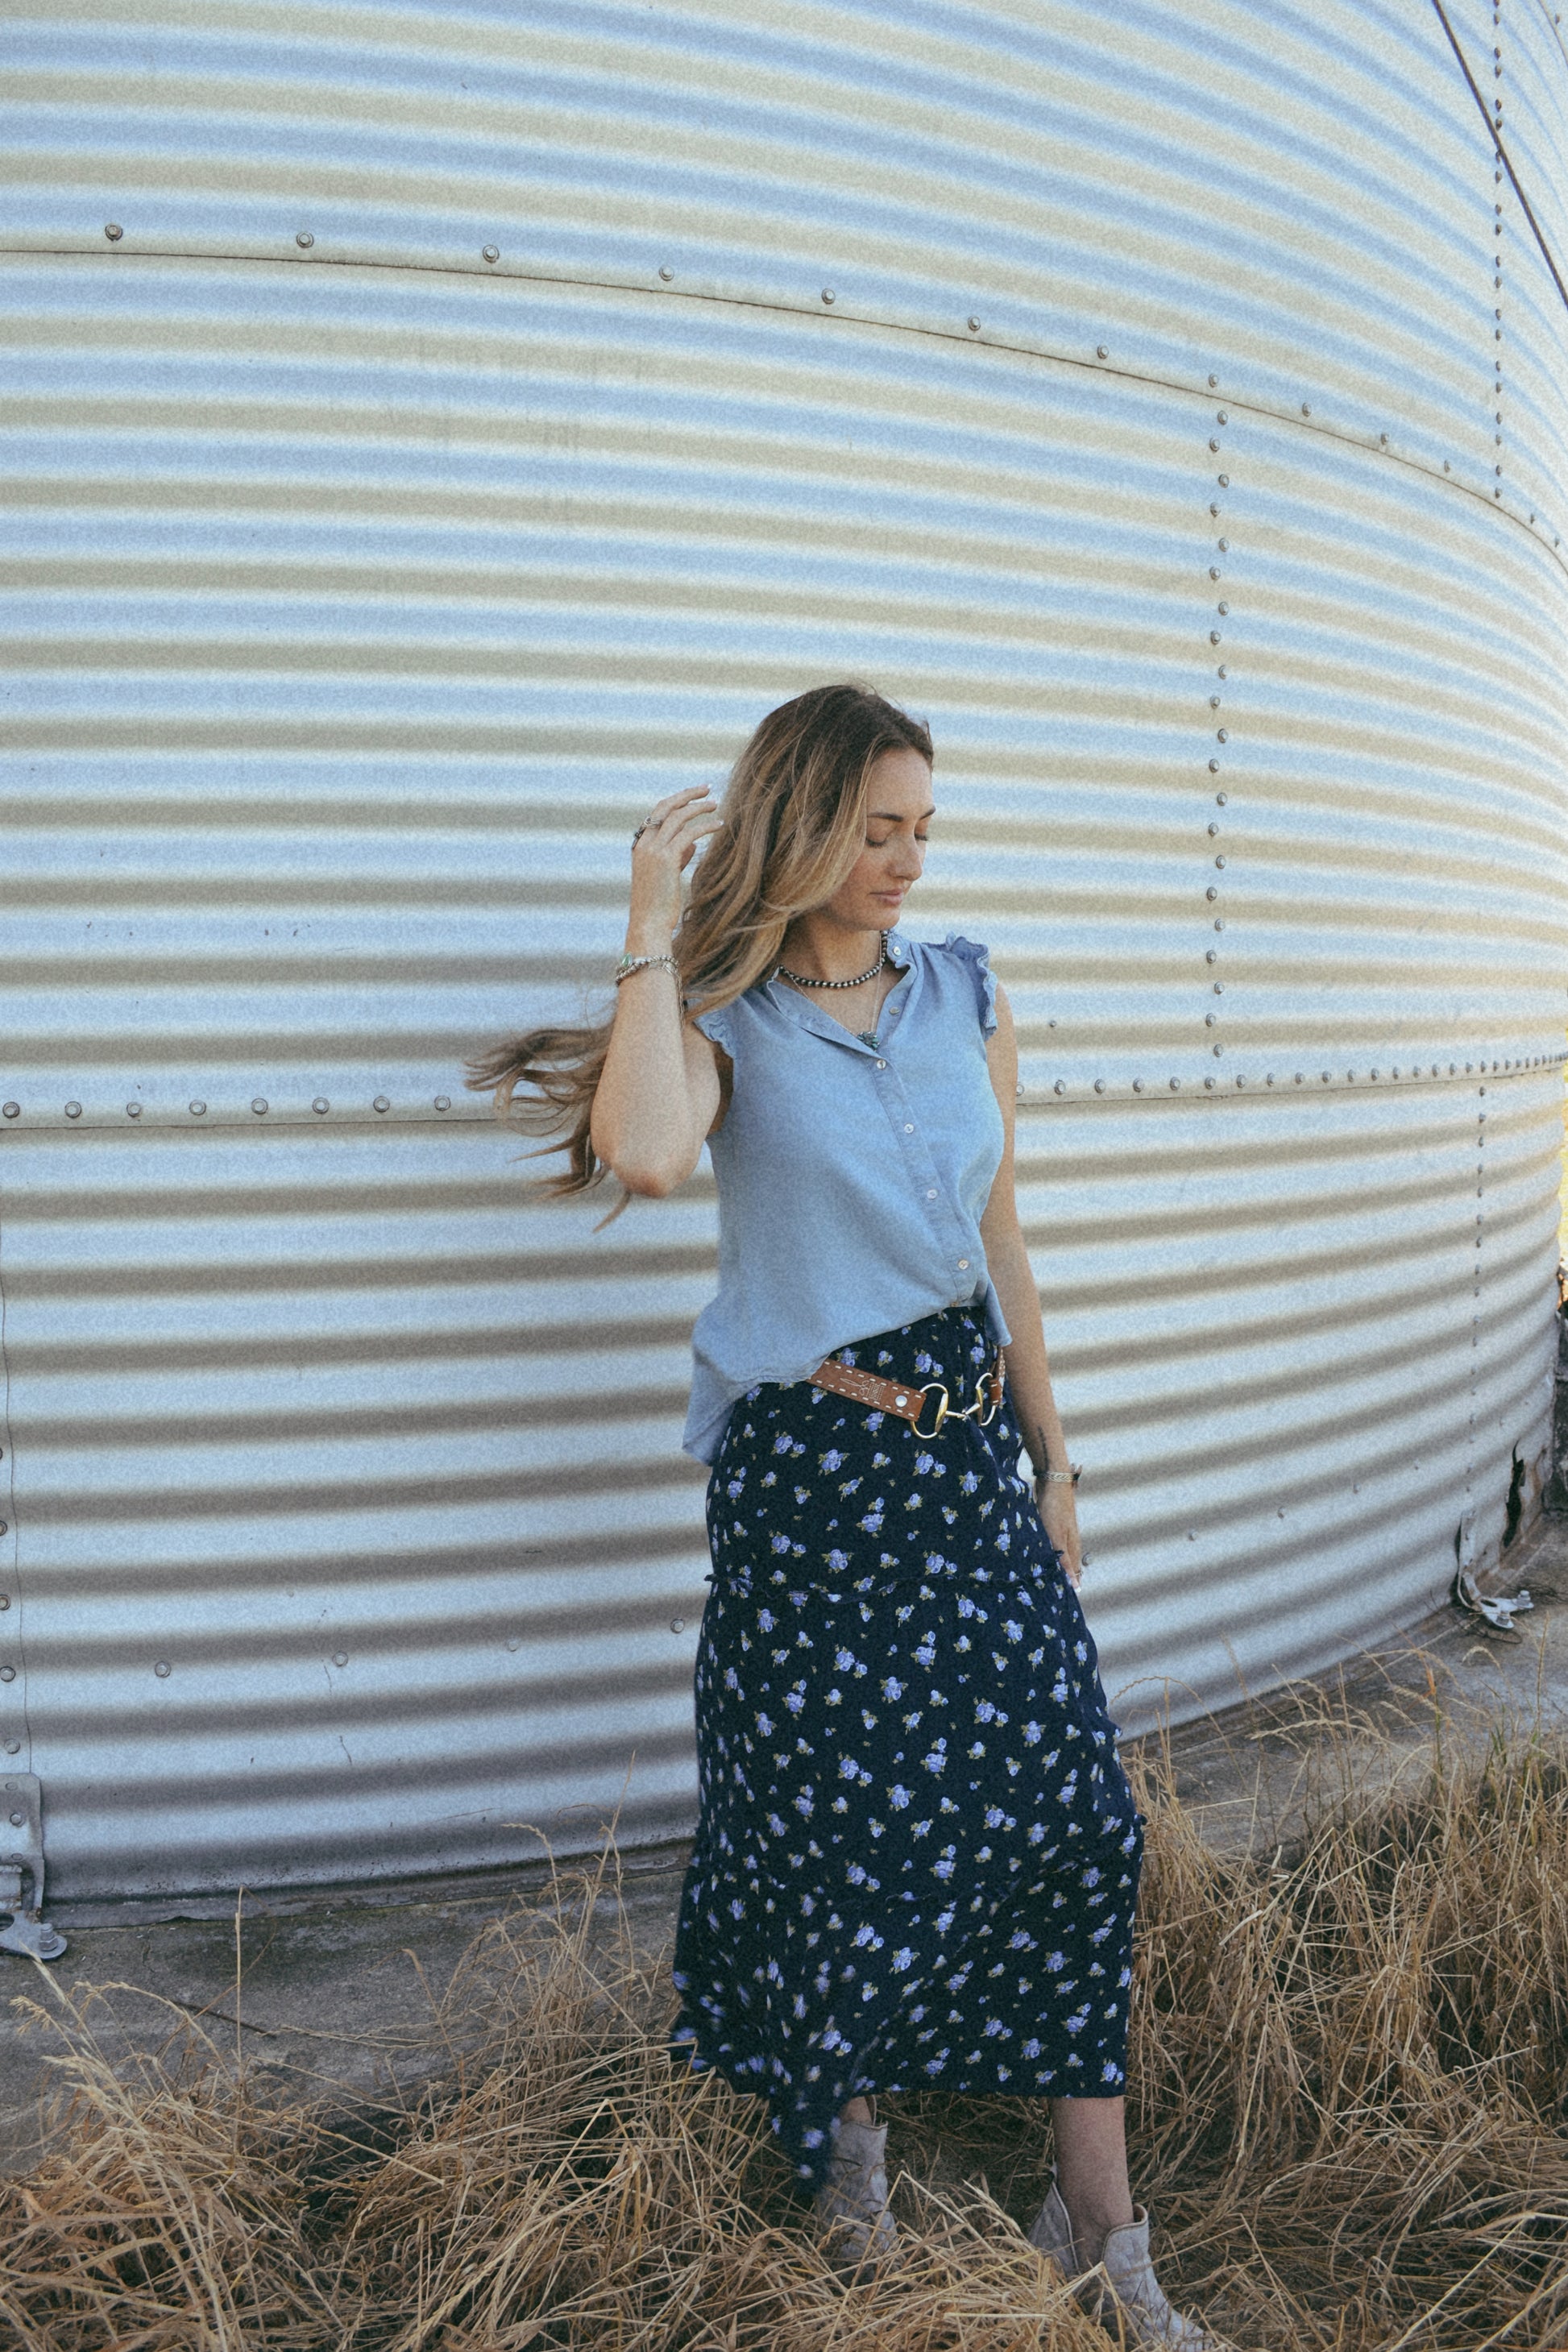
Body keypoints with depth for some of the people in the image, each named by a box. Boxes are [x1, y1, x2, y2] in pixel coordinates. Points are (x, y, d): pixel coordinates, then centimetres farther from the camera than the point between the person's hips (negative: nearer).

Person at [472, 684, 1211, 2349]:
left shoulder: (966, 1001, 7)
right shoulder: (724, 1017, -5)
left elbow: (1001, 1243, 13)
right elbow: (647, 1155, -30)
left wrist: (1050, 1458, 15)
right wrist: (654, 929, -21)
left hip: (970, 1452, 4)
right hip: (813, 1465, -4)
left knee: (1067, 1811, 1)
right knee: (848, 1821, 7)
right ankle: (848, 2145, 34)